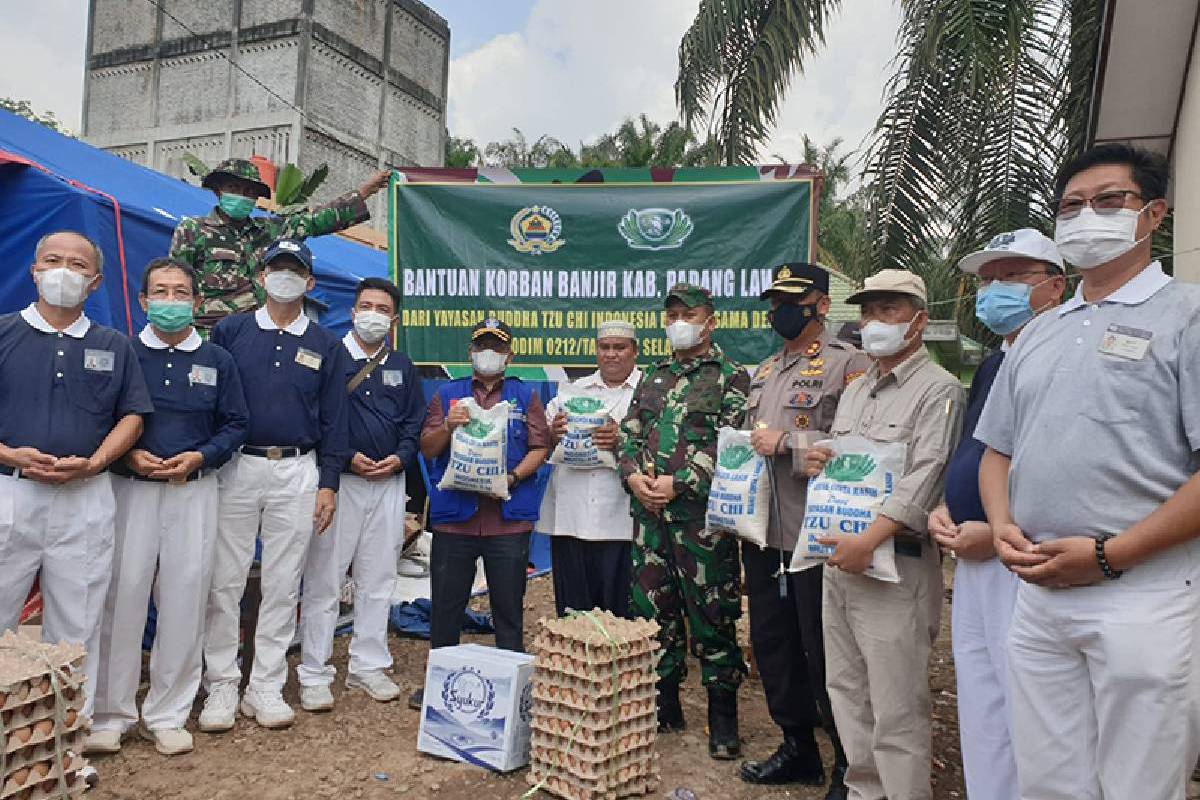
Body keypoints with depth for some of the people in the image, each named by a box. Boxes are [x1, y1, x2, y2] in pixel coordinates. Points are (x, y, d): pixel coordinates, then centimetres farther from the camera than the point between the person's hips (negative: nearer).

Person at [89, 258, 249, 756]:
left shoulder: (217, 360, 9)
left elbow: (235, 424, 8)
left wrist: (199, 457, -8)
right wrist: (129, 455, -12)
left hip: (194, 491, 1)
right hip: (130, 488, -1)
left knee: (185, 600, 3)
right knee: (121, 596, -2)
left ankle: (167, 715, 16)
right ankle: (110, 714, 14)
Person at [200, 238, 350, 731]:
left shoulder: (326, 346, 8)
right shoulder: (230, 331, 6)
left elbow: (333, 419, 6)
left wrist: (328, 483, 0)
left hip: (297, 473, 1)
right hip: (235, 467, 0)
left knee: (283, 584, 5)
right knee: (225, 581, 2)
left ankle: (266, 687, 16)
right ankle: (222, 684, 15)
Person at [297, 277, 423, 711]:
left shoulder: (402, 366, 13)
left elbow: (415, 421, 15)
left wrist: (399, 457, -2)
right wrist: (347, 458, -14)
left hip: (389, 483, 5)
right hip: (338, 479, -4)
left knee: (378, 579, 11)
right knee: (323, 580, 0)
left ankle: (368, 666, 23)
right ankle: (314, 675, 11)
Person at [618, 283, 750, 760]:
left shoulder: (731, 377, 0)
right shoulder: (653, 377, 17)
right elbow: (629, 434, 13)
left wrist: (679, 484, -16)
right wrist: (633, 475, -5)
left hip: (701, 512, -5)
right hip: (649, 512, 6)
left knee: (711, 614, 1)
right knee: (653, 608, 12)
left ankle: (723, 716, 16)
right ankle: (665, 704, 28)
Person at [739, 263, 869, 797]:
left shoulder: (848, 364, -7)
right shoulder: (764, 372, 18)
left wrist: (787, 442, -19)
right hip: (762, 531, 8)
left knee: (825, 652, 2)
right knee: (772, 643, 15)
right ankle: (797, 748, 32)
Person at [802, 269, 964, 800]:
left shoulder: (938, 389, -8)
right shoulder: (855, 390, 17)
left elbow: (924, 478, -18)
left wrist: (868, 540, -25)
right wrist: (815, 462, 3)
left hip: (896, 564, -8)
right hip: (840, 557, 8)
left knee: (895, 708, -3)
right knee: (846, 691, 16)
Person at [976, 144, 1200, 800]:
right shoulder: (1036, 335, 16)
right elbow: (997, 450, 19)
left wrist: (1108, 556, -16)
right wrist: (1003, 527, 1)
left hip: (1142, 593, -5)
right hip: (1036, 595, 5)